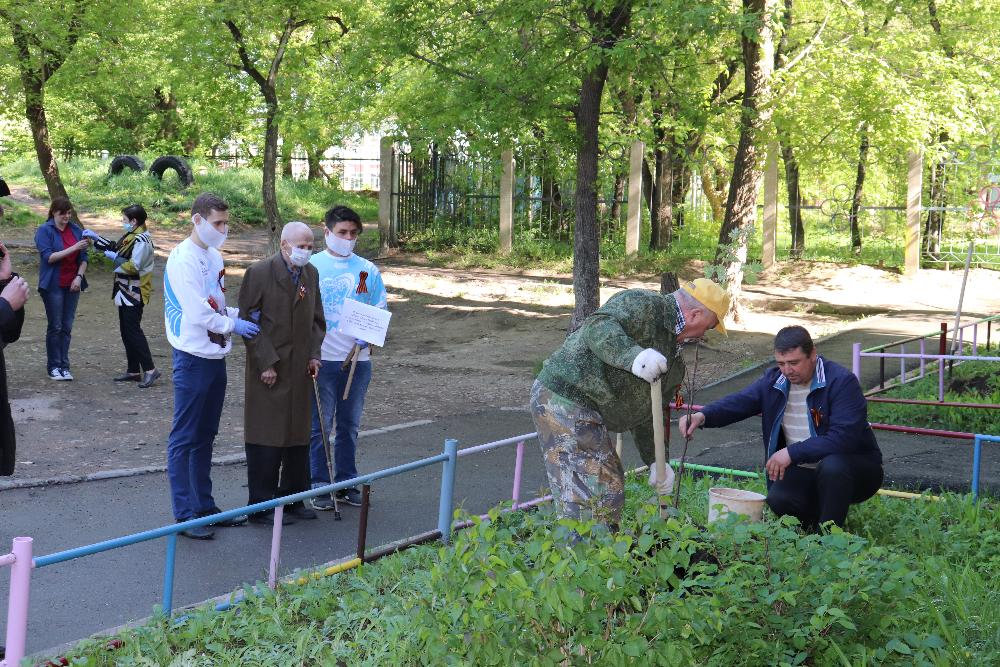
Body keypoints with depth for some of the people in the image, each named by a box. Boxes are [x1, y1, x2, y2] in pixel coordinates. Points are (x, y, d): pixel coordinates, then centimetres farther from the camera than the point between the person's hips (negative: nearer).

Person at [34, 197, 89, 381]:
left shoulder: (76, 230, 6)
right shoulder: (44, 231, -5)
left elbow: (83, 258, 9)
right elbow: (48, 257, -16)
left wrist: (79, 277, -6)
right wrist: (73, 248, -22)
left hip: (72, 285, 4)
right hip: (53, 286, -3)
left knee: (67, 327, 4)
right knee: (55, 326, -1)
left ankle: (64, 366, 10)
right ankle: (53, 367, 7)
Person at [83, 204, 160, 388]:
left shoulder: (141, 241, -19)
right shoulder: (130, 236, 11)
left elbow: (133, 267, -26)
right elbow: (114, 248, 26)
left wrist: (114, 258, -14)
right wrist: (95, 238, 22)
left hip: (135, 293, -10)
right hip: (125, 292, 10)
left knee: (133, 330, -9)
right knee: (126, 331, 14)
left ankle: (150, 370, -6)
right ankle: (133, 370, 21)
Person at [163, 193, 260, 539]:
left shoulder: (214, 256, 12)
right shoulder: (183, 258, -15)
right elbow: (198, 314, -19)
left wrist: (239, 313, 2)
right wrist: (234, 325, -7)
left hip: (215, 357, 9)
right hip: (193, 358, -9)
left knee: (205, 436, 16)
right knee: (184, 438, -1)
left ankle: (204, 506, 25)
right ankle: (185, 514, 4)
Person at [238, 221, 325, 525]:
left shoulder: (311, 274, 10)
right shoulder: (259, 272, -9)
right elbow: (249, 320, -11)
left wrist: (314, 355, 4)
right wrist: (266, 363, -15)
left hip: (301, 371, 6)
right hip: (269, 371, -6)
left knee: (299, 437, 12)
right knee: (267, 439, -2)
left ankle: (292, 499, 24)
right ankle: (262, 506, 7)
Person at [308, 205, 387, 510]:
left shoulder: (368, 270, 6)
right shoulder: (312, 267, -1)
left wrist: (365, 339, -9)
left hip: (358, 359, 3)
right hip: (323, 359, -3)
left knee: (349, 426, 12)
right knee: (319, 426, 2)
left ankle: (346, 483, 23)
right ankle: (320, 486, 11)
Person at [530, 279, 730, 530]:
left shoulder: (673, 358, 20)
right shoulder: (641, 304, -10)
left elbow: (650, 413, 22)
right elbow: (597, 327, -26)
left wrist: (657, 462, 13)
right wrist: (632, 356, -41)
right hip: (563, 398, -10)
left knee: (610, 489, 17)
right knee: (588, 497, -12)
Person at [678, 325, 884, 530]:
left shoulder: (842, 381, -19)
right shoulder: (774, 380, 1)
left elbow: (842, 438, -29)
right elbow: (739, 402, -9)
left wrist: (792, 452, -32)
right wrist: (702, 416, -29)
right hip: (804, 472, 5)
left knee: (833, 466, -37)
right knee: (778, 500, -23)